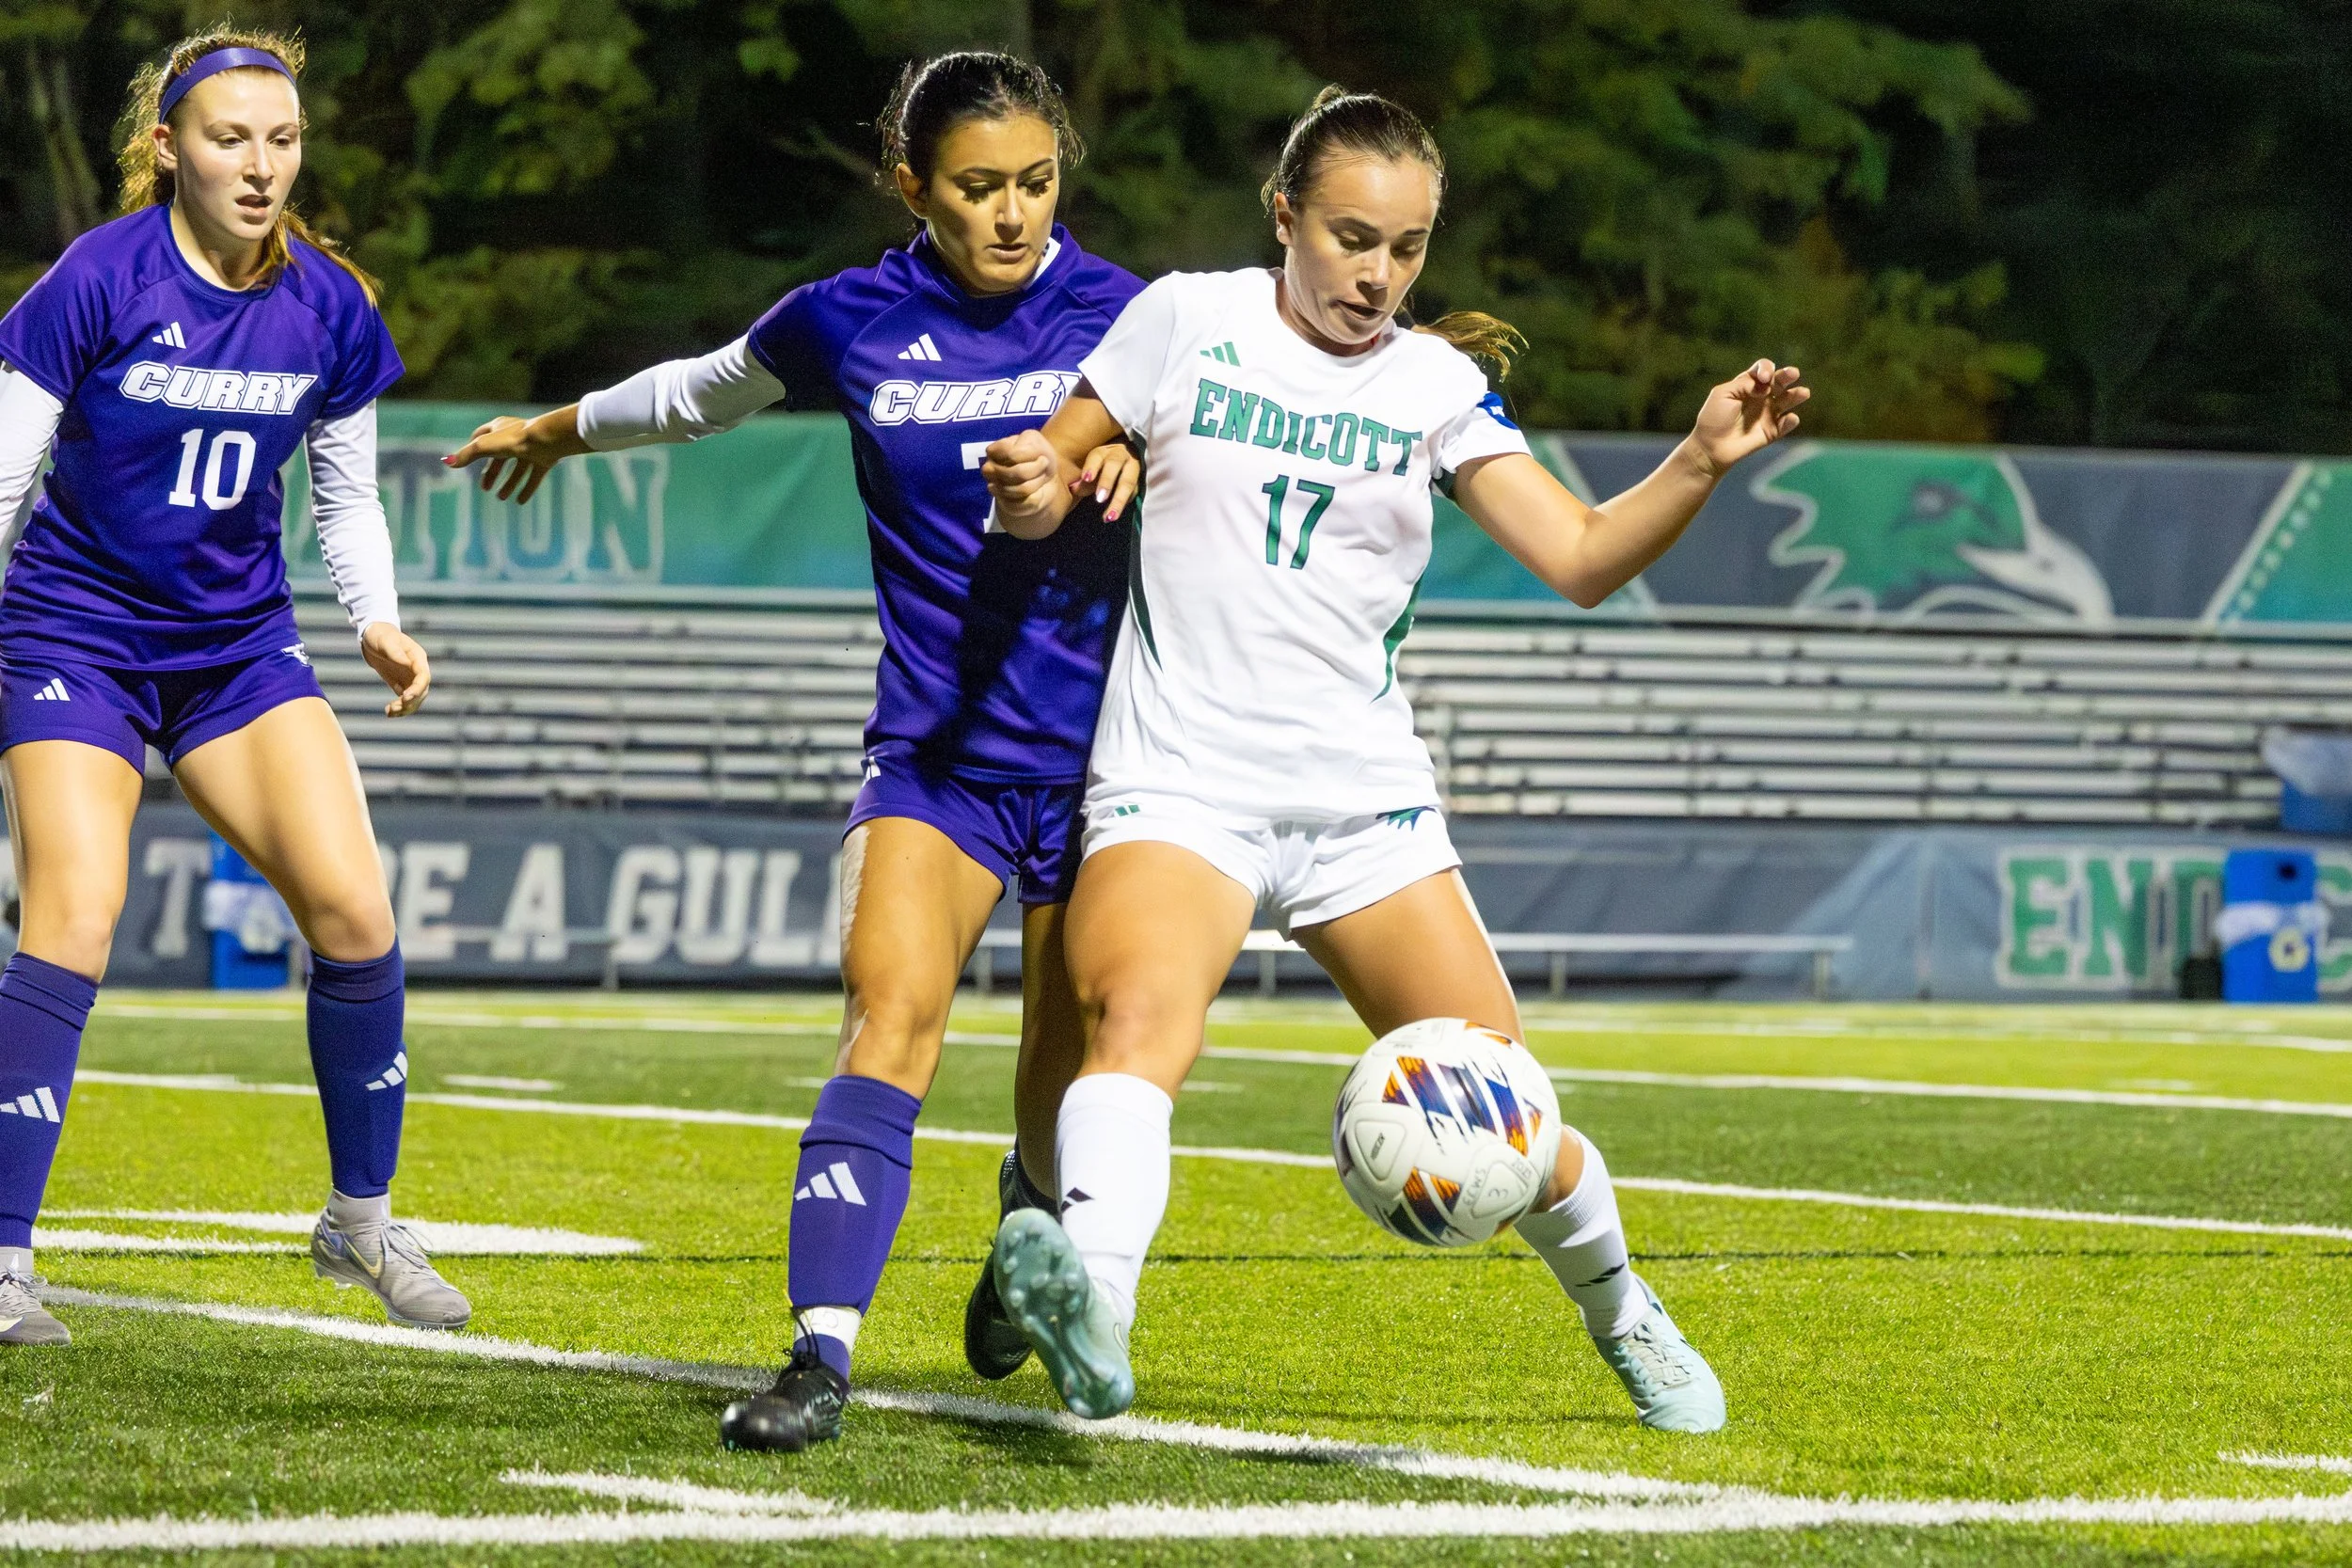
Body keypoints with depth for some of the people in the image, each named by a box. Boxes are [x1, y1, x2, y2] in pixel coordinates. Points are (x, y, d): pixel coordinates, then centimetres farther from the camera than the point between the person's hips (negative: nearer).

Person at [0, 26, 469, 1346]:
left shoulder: (332, 308, -2)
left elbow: (348, 492, 12)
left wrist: (381, 624, -4)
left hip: (241, 643, 4)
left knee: (355, 910, -10)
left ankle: (363, 1221, 9)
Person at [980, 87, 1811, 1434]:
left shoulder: (1438, 384, 7)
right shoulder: (1188, 319, 2)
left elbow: (1582, 558, 2)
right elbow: (1045, 487, 7)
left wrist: (1702, 463, -14)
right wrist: (1036, 491, -17)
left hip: (1365, 800, 3)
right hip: (1181, 788, -3)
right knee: (1139, 1020, -33)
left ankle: (1619, 1309, 31)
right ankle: (1092, 1299, -54)